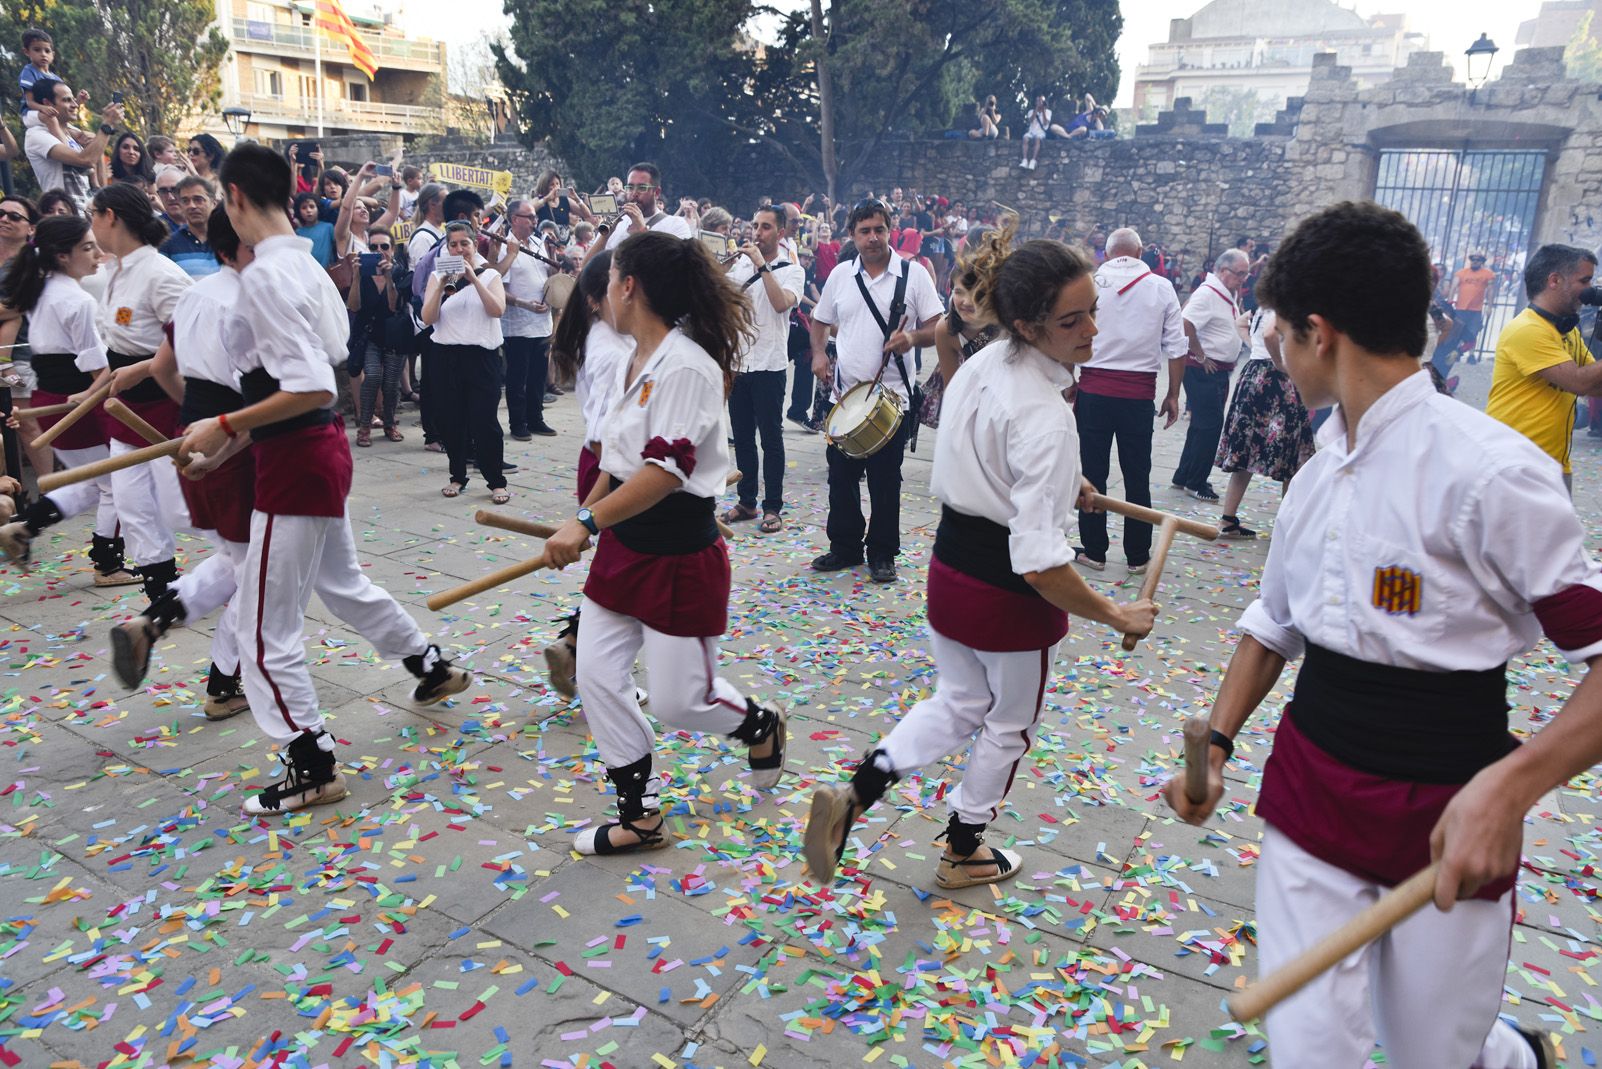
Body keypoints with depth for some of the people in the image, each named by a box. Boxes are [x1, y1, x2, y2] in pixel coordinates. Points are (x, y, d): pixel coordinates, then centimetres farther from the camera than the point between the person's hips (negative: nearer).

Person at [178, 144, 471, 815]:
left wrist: (226, 427, -21)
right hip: (323, 447, 10)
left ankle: (313, 767, 14)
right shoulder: (306, 265, 8)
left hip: (295, 457, -10)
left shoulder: (263, 276, -20)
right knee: (342, 583, 30)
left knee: (266, 631, 2)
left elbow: (314, 388, -26)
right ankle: (432, 667, 46)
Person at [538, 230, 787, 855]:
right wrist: (586, 513, 21)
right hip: (624, 545, 9)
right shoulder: (637, 362, 9)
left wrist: (587, 522, -32)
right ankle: (640, 817, 23)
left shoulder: (687, 364, -19)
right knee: (597, 677, 7)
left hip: (679, 552, -9)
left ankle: (760, 724, 37)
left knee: (680, 702, 2)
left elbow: (667, 469, -29)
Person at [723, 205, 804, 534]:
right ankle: (746, 501, 22)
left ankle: (773, 507, 5)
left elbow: (781, 303, -21)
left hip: (769, 365, -5)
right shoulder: (739, 264, 11)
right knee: (742, 436, 11)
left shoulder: (791, 270, -2)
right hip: (737, 360, 5)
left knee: (771, 436, -1)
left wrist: (762, 266, -19)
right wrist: (726, 265, -6)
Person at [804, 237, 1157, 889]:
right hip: (1010, 593, -7)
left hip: (949, 566, 7)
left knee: (960, 703, 28)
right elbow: (1039, 562, -30)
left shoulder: (979, 366, -3)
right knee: (1010, 725, 21)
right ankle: (964, 853, 43)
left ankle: (852, 795, 13)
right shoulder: (1044, 418, -29)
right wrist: (1115, 615, -17)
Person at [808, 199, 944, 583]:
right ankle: (844, 547, 25)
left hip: (891, 395, -4)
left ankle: (882, 554, 16)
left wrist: (912, 336, -23)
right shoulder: (841, 274, 8)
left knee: (885, 481, 3)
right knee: (841, 477, 10)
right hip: (844, 394, 4)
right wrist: (819, 353, 2)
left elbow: (939, 328, -4)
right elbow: (821, 321, 20)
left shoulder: (913, 274, -3)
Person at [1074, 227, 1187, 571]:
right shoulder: (1161, 287, 3)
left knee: (1093, 472, 8)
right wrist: (1173, 395, 10)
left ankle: (1094, 550, 14)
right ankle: (1137, 556, 16)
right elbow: (1176, 348, 2)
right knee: (1137, 476, 9)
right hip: (1139, 395, 1)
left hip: (1093, 390, -1)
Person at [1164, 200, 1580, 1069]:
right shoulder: (1319, 473, 3)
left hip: (1445, 824, -5)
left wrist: (1510, 786, -30)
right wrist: (1216, 745, 8)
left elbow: (1596, 650, -17)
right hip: (1309, 792, 5)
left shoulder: (1487, 470, -18)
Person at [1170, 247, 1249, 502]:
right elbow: (1186, 325, -29)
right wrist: (1201, 357, -21)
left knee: (1204, 424, 15)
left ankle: (1184, 477, 24)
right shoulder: (1207, 293, -17)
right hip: (1203, 369, -10)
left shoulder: (1227, 295, 14)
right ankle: (1195, 482, 4)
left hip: (1219, 370, 10)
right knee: (1210, 425, -6)